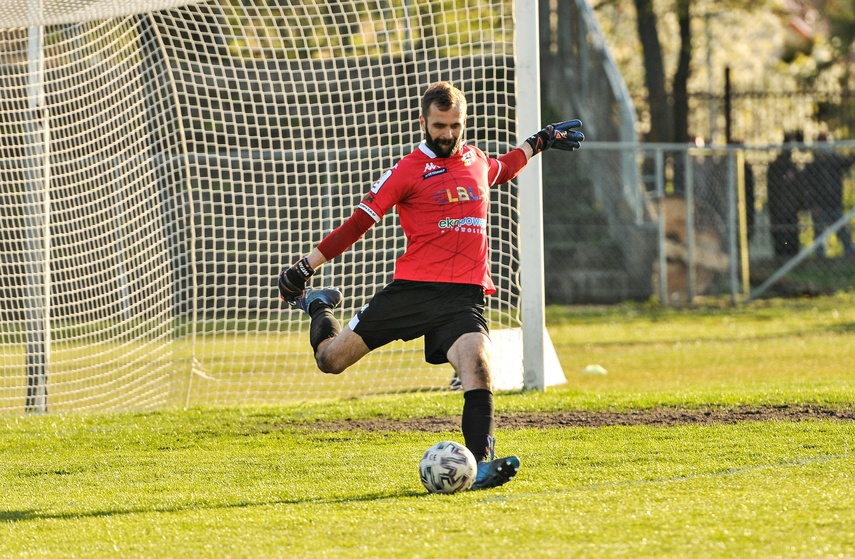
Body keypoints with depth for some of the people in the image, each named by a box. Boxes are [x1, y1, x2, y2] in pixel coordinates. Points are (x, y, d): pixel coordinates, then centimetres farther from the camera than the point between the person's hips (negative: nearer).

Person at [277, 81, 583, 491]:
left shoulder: (475, 160, 15)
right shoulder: (408, 170, -1)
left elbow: (502, 170, 42)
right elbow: (358, 223, 2)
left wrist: (539, 142, 42)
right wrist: (304, 268, 0)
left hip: (464, 295, 2)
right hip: (413, 287, -2)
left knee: (476, 362, -28)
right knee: (331, 359, 3)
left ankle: (480, 465, -32)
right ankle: (319, 309, 38)